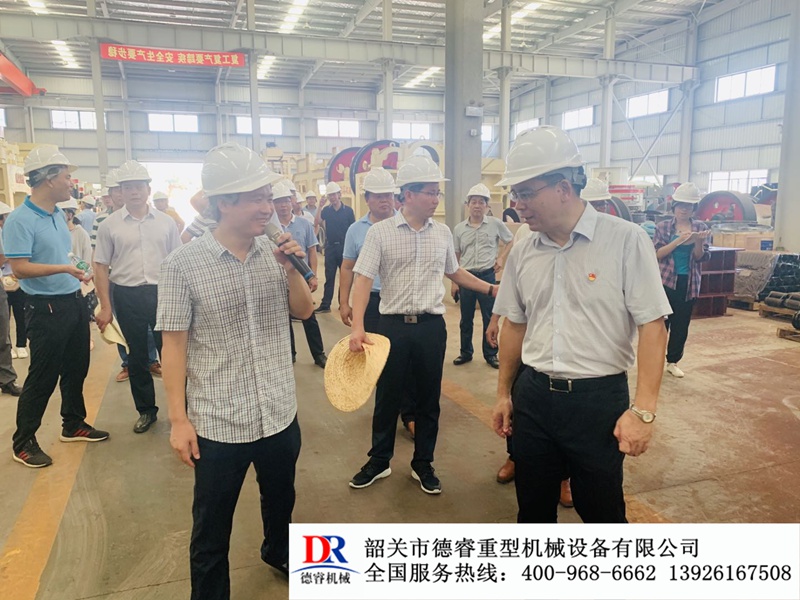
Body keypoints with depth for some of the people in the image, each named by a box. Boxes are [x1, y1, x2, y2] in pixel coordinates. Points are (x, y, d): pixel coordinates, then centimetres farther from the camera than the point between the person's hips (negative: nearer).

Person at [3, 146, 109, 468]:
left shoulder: (58, 215, 8)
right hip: (47, 308, -8)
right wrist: (63, 269, -31)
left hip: (74, 302, 8)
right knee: (42, 377, 2)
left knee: (76, 368, 17)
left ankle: (73, 424, 34)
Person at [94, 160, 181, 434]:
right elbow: (101, 266, 2)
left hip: (162, 293, 0)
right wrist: (105, 307, -3)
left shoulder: (166, 222, 3)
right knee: (137, 355, 11)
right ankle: (146, 410, 26)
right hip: (127, 296, 0)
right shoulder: (109, 225, 0)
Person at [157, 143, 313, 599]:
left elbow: (304, 311, 5)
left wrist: (292, 270, -13)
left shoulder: (276, 253, -2)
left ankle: (278, 552, 55)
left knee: (281, 498, 26)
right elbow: (174, 344, -9)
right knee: (212, 527, 12)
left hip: (281, 413, 5)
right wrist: (179, 419, -9)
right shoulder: (184, 265, -13)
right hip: (218, 422, -4)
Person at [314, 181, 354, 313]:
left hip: (344, 246, -1)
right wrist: (320, 207, -17)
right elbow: (316, 224, -11)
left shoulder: (348, 210, -2)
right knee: (329, 277, 4)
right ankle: (325, 305, 7)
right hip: (330, 247, 1)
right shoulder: (326, 210, 3)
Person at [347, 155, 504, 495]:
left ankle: (423, 465, 29)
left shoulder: (442, 233, 5)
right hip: (394, 325, -3)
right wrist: (357, 327, -23)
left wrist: (490, 289, 15)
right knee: (387, 397, 9)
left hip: (432, 326, 3)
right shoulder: (380, 232, -7)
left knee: (428, 399, 12)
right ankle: (379, 462, 28)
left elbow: (454, 273, 20)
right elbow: (363, 280, -12)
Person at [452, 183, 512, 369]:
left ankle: (490, 354, 17)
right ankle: (465, 352, 24)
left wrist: (501, 260, 5)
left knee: (490, 317, 4)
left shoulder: (495, 224, -1)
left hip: (487, 276, -1)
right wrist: (455, 282, 3)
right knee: (466, 319, 10)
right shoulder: (459, 228, 4)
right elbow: (456, 257, 7)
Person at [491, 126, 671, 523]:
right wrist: (504, 394, 15)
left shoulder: (626, 240, -11)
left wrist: (643, 409, -18)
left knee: (602, 511, 12)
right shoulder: (522, 254, 4)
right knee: (533, 508, 18)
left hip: (599, 400, -4)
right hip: (533, 397, 5)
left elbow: (652, 326, -12)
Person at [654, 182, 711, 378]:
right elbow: (657, 253, -11)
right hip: (665, 281, -2)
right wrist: (679, 240, -22)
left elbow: (701, 258, 1)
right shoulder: (663, 227, -1)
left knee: (681, 325, 8)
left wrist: (699, 242, -19)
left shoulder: (701, 227, 5)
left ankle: (673, 361, 21)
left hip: (689, 283, 2)